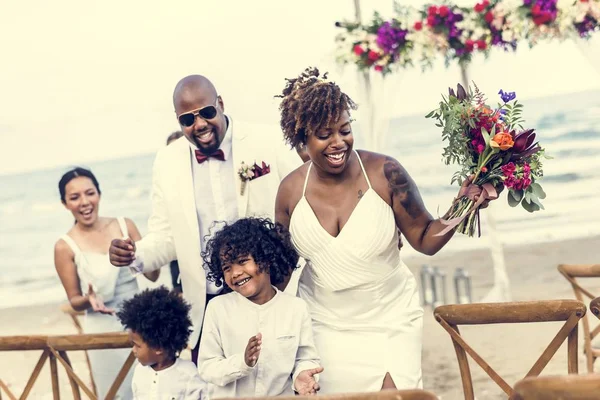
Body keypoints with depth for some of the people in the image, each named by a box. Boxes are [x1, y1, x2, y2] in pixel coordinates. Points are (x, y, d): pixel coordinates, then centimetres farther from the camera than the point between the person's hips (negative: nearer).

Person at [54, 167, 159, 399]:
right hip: (105, 331, -3)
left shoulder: (124, 225, -2)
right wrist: (88, 300, -23)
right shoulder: (65, 247, -9)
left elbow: (152, 275, 0)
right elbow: (74, 301, -1)